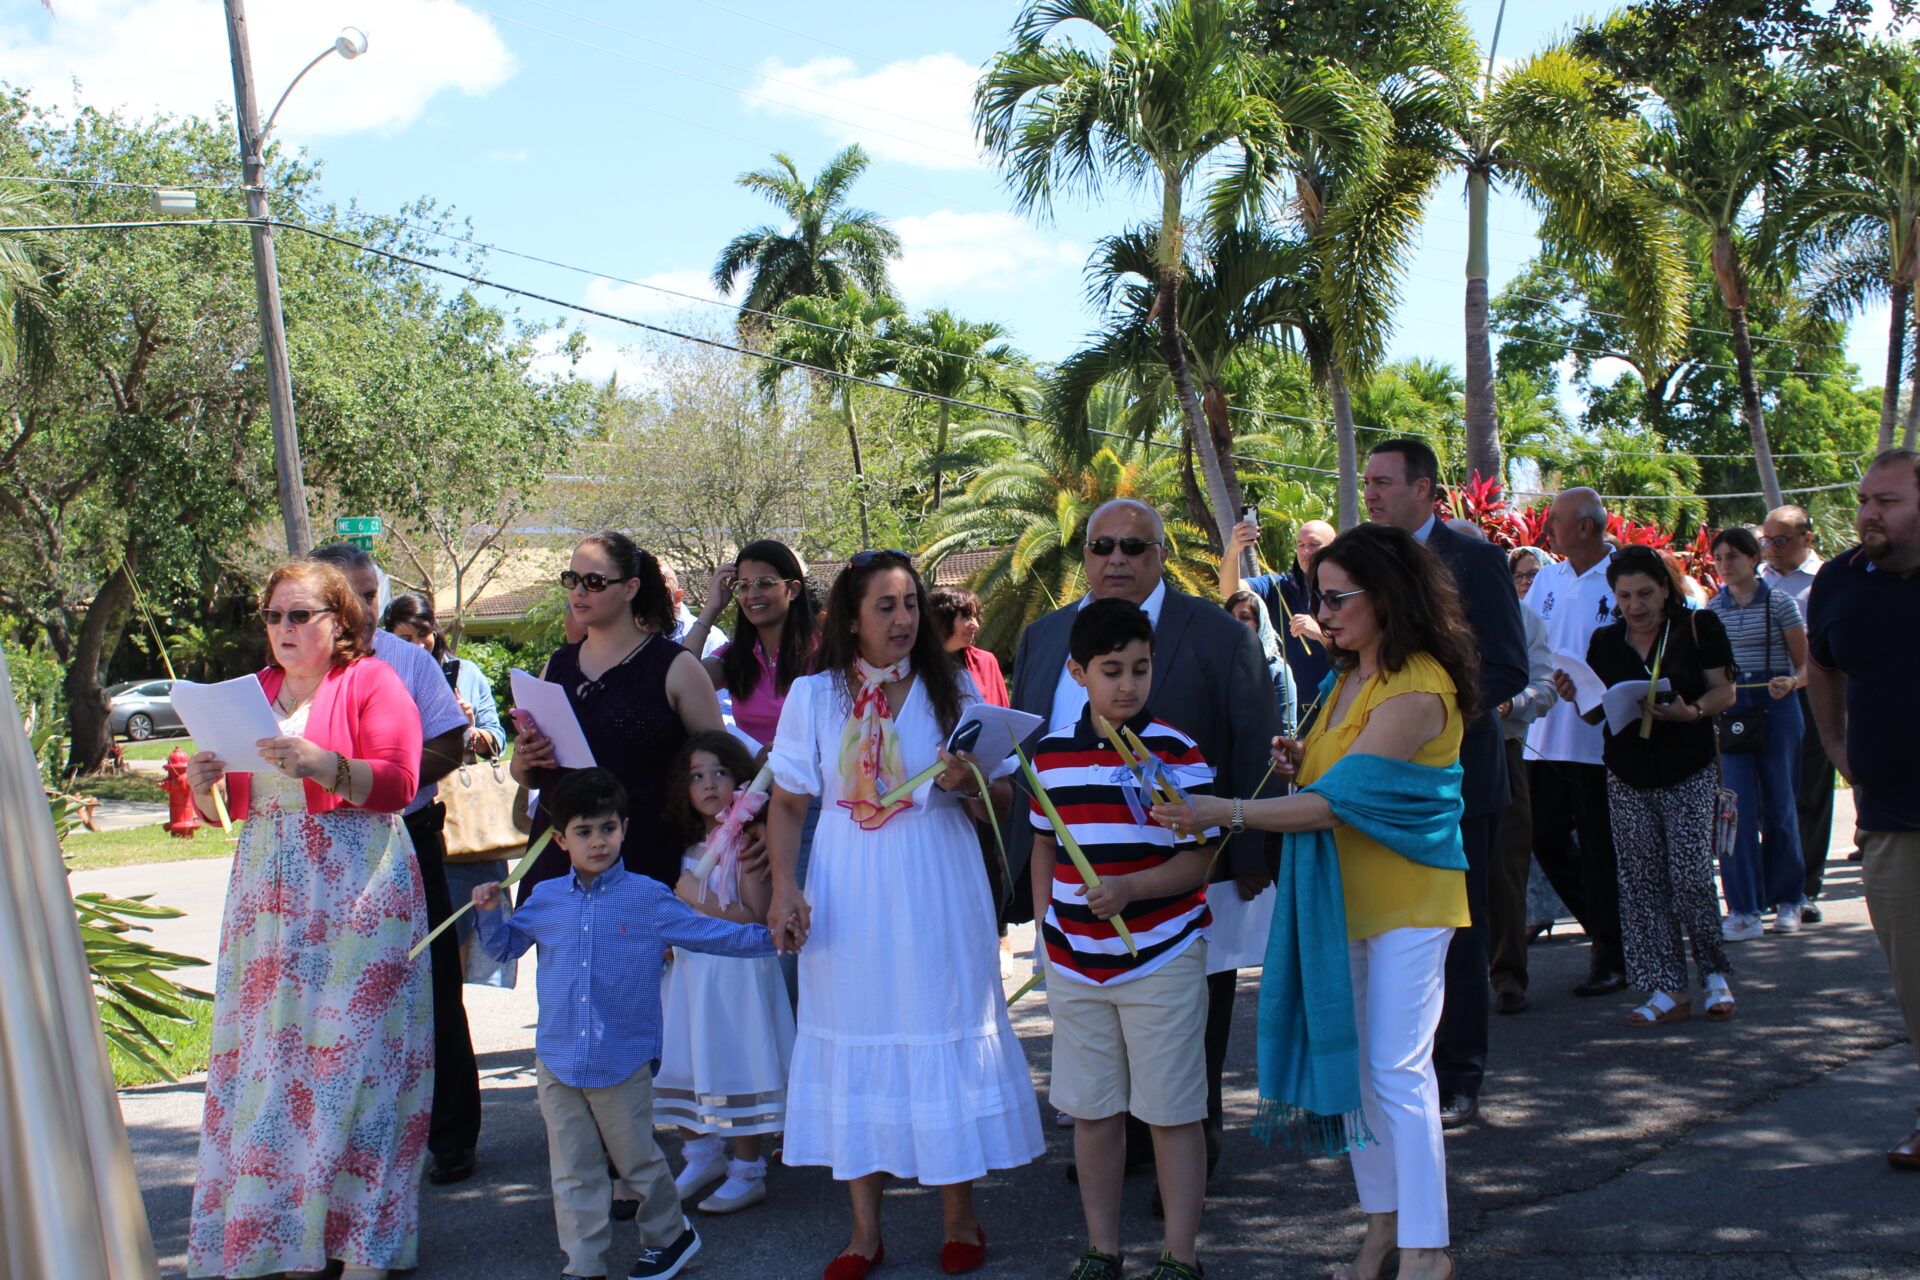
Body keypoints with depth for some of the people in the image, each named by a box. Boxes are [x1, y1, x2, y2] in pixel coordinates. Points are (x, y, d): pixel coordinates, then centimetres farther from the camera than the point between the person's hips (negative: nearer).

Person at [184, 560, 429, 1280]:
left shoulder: (372, 682, -1)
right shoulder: (252, 693, 16)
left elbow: (397, 784, -11)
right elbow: (225, 808, 18)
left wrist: (319, 762, -25)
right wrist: (204, 786, -4)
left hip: (356, 890, -5)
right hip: (269, 892, 6)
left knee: (352, 1048, -7)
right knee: (266, 1053, 2)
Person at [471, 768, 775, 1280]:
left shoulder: (648, 898, -2)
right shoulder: (545, 900, 6)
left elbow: (710, 934, 1)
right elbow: (505, 947, 21)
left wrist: (769, 936, -9)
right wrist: (491, 912, 2)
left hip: (623, 1062, -3)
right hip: (558, 1061, 3)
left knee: (638, 1159, 11)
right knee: (574, 1171, 8)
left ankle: (671, 1236, 33)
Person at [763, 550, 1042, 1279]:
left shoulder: (953, 692, 4)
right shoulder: (813, 697, 5)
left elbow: (1001, 806, 4)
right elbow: (787, 804, 5)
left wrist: (968, 785, -17)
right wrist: (784, 888, -8)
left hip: (938, 897, -1)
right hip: (849, 902, 1)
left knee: (947, 1037, 2)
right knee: (858, 1042, 5)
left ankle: (960, 1219, 16)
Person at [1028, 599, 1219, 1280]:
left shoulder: (1176, 754, -9)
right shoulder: (1051, 753, 4)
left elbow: (1197, 861, -10)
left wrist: (1127, 888, -23)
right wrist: (1047, 925, 10)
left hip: (1162, 959, -4)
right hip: (1075, 962, 4)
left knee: (1172, 1114, 3)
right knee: (1092, 1111, 13)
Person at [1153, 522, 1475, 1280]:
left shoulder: (1416, 691, -18)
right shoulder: (1347, 678, 11)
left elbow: (1341, 801, -24)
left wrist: (1224, 813, -27)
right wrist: (1302, 765, 1)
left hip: (1405, 901, -8)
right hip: (1342, 896, 9)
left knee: (1397, 1070, -6)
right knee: (1348, 1059, 10)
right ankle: (1382, 1219, 21)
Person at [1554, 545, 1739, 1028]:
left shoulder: (1697, 627, 0)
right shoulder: (1605, 641, 8)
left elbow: (1724, 692, -1)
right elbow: (1597, 713, 12)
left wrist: (1690, 711, -20)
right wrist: (1575, 696, -9)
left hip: (1689, 774, -3)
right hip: (1628, 777, 3)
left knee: (1690, 874, -10)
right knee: (1641, 882, -1)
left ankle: (1715, 971, 10)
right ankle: (1668, 988, 4)